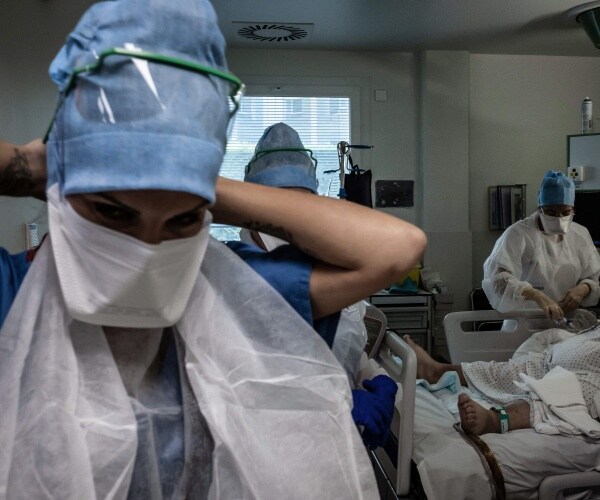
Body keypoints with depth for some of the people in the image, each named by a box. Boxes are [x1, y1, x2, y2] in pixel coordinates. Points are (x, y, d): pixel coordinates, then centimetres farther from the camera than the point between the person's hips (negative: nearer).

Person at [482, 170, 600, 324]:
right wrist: (537, 296, -36)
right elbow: (498, 276, -23)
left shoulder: (581, 234, 9)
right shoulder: (518, 234, -9)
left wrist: (583, 289, -9)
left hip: (567, 322, 5)